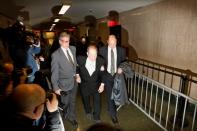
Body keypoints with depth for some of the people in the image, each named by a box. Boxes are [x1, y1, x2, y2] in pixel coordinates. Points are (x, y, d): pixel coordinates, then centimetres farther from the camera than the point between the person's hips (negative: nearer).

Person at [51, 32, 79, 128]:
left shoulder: (73, 49, -3)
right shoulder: (56, 55, -20)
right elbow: (54, 73, -17)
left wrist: (77, 74, 6)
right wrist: (55, 87, -14)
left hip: (74, 81, 5)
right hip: (65, 83, -5)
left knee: (72, 102, 24)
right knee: (65, 103, 20)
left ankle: (72, 117, 48)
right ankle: (66, 115, 51)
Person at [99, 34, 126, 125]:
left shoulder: (121, 50, -6)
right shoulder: (102, 50, -8)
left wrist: (121, 68, -16)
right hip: (107, 75, -1)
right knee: (110, 95, 3)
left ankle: (111, 109, 47)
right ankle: (113, 115, 19)